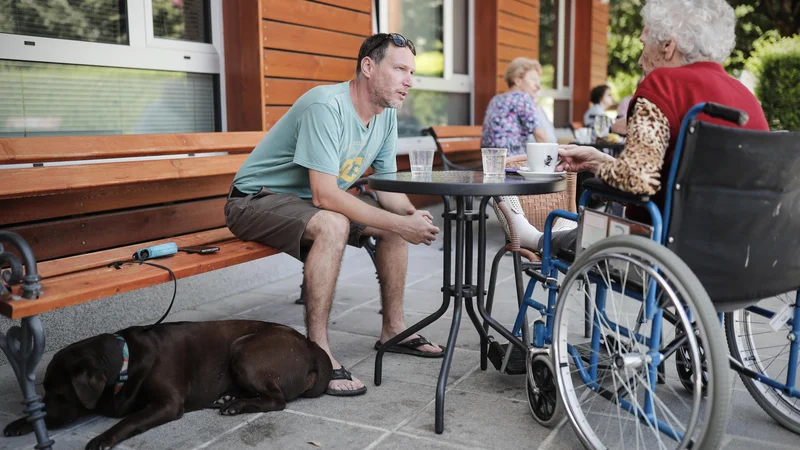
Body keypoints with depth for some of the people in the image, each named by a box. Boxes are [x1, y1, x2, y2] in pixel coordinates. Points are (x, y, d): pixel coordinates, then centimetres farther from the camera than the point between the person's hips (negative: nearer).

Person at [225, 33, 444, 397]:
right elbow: (324, 195, -34)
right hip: (256, 200, -9)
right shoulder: (327, 107, -28)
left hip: (309, 201, 9)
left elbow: (387, 185, 4)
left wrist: (411, 215, -18)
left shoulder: (386, 113, -1)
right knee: (332, 225, -36)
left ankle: (393, 329, 13)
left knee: (397, 219, 1)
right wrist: (398, 224, -32)